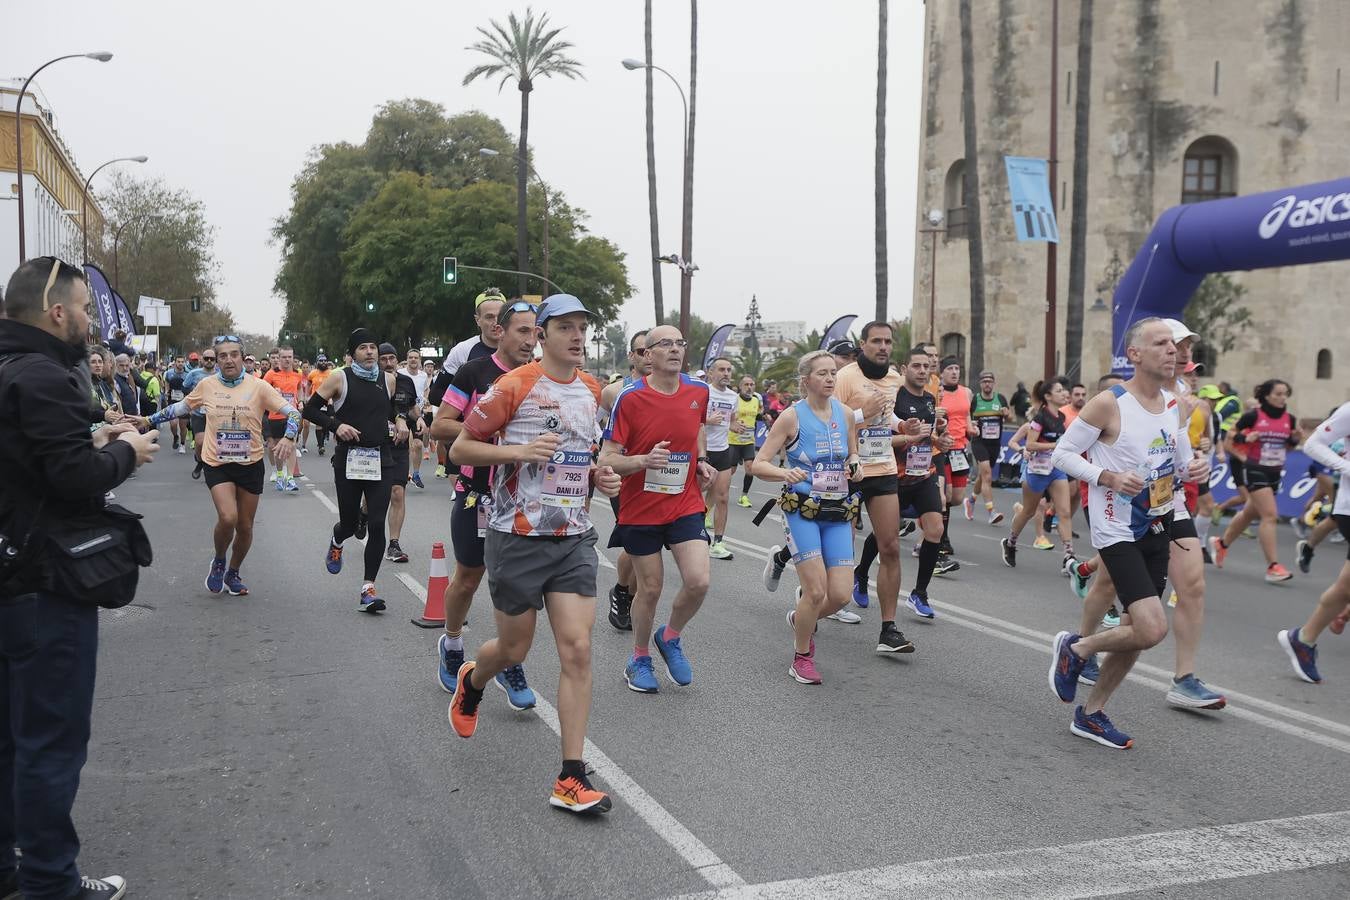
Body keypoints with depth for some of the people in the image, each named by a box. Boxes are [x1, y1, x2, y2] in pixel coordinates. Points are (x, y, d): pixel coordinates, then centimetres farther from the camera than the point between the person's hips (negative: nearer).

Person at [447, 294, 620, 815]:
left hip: (574, 538, 4)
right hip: (519, 537, -4)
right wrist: (519, 450, -19)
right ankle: (470, 682, 47)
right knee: (514, 648, 9)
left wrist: (598, 477, 6)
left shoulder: (592, 390, 10)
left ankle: (571, 780, 0)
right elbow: (459, 448, -5)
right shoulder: (514, 386, -9)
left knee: (577, 650, -6)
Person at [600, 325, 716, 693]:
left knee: (698, 581, -11)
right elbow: (607, 459, -12)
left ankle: (670, 637, 19)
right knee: (650, 589, 6)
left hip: (685, 505, 3)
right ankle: (639, 658, 30)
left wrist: (701, 460, 7)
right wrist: (644, 460, -30)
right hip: (640, 510, -3)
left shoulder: (699, 391, 0)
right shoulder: (630, 398, -13)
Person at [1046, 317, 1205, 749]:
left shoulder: (1173, 404, 6)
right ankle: (1075, 648, 9)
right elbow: (1062, 453, -10)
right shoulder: (1109, 403, -15)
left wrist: (1193, 467, -4)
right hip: (1118, 532, -8)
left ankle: (1091, 714, 27)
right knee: (1152, 629, -19)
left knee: (1139, 631, 11)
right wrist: (1108, 477, -24)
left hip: (1157, 528, 8)